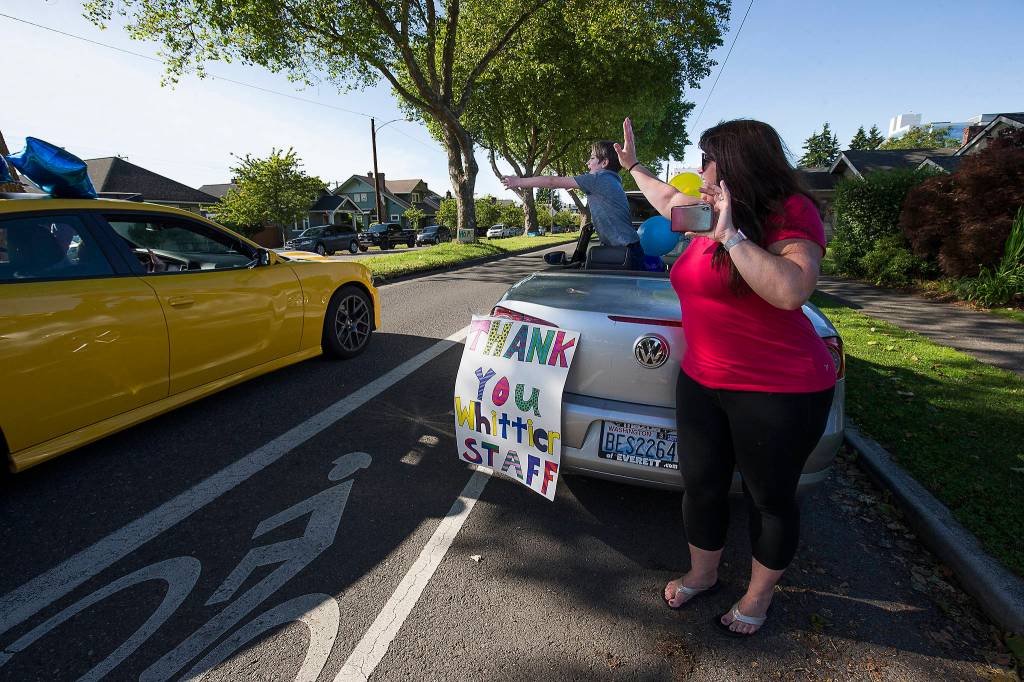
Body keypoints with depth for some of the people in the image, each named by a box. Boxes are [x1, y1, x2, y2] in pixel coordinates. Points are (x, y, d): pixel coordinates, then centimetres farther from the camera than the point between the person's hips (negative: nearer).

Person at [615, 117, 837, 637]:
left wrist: (730, 236, -26)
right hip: (702, 381, 7)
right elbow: (668, 199, 30)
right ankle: (702, 574, 38)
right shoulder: (715, 214, 9)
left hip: (778, 392, -7)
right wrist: (633, 165, 39)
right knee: (701, 486, 15)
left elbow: (791, 291, -31)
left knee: (769, 498, 12)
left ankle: (758, 596, 34)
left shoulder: (789, 214, -13)